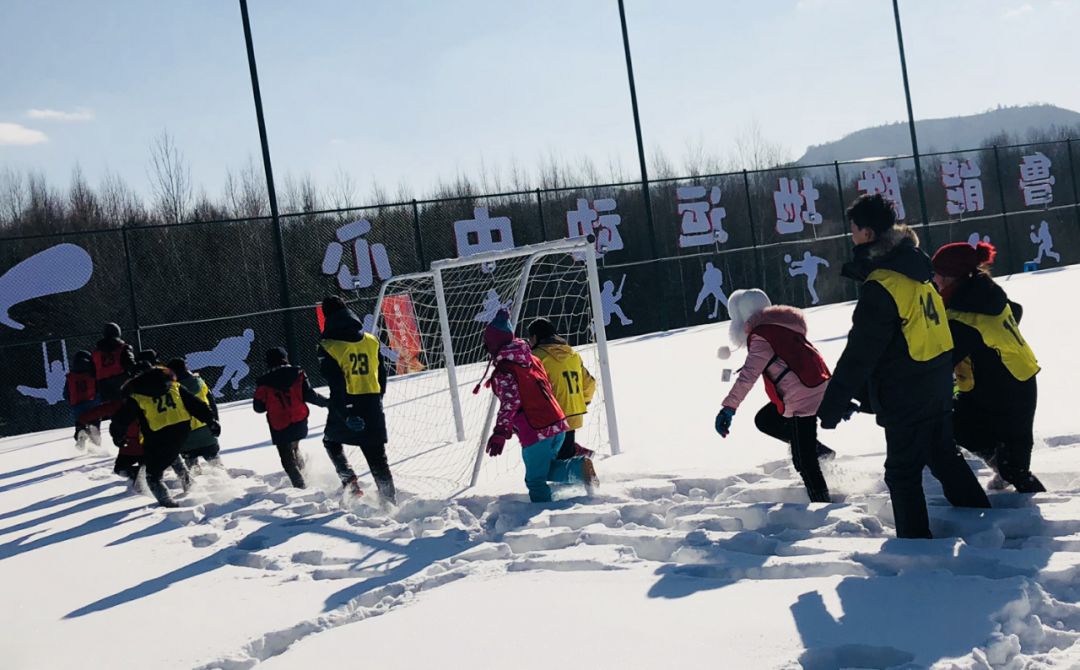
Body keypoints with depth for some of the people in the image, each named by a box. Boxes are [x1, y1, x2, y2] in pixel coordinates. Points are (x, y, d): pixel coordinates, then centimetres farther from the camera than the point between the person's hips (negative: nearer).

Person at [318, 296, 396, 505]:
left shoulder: (329, 346, -8)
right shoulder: (371, 341, 7)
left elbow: (336, 383, -16)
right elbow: (382, 375, 13)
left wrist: (345, 413, -19)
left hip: (346, 409, -3)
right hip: (373, 408, 3)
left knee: (331, 440, 26)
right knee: (378, 459, 9)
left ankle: (349, 481, 11)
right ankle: (390, 500, 4)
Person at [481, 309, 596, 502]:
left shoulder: (503, 372, -10)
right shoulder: (532, 360, 14)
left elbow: (510, 402, -20)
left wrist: (500, 434, -23)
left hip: (535, 433, -7)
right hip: (558, 424, 7)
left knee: (535, 479, 5)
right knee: (547, 469, 22)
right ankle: (580, 467, -1)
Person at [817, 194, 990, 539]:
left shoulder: (880, 286, -22)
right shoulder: (915, 267, 4)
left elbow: (859, 354, -22)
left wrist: (832, 405, -17)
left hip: (905, 397, -8)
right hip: (937, 385, 8)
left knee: (903, 474, 4)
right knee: (944, 456, 22)